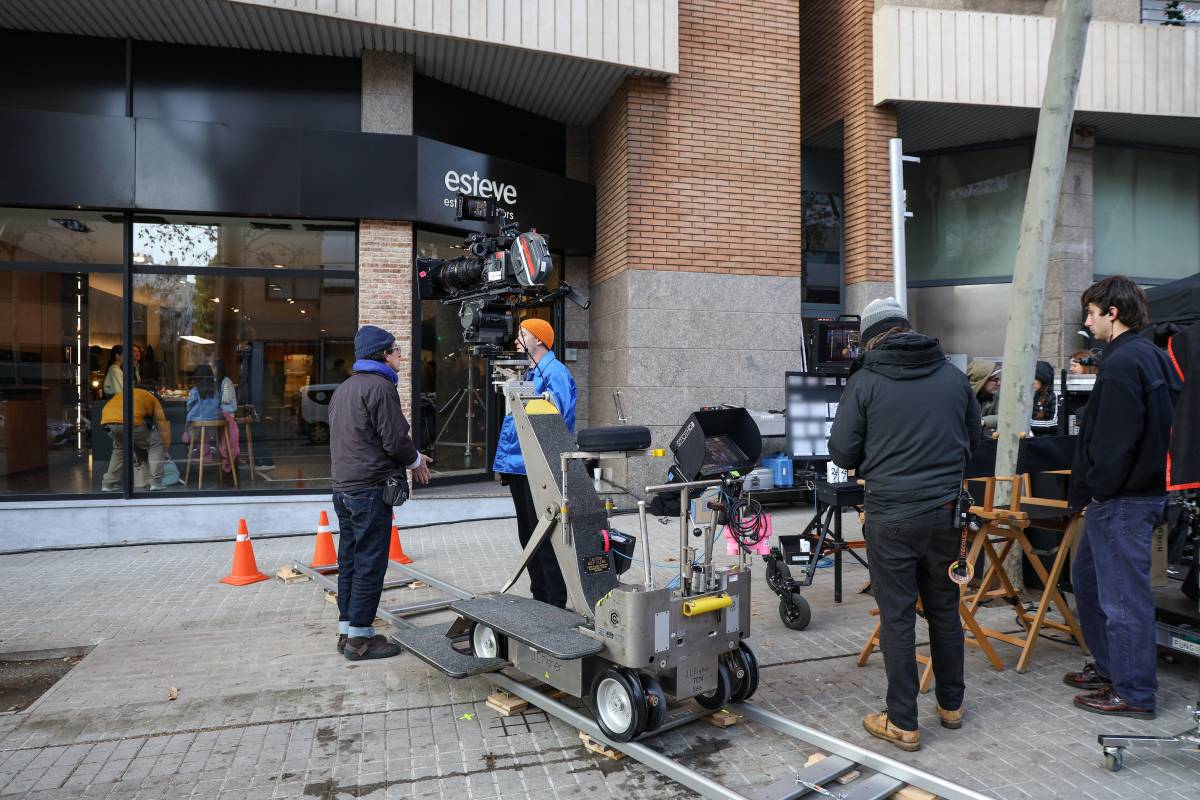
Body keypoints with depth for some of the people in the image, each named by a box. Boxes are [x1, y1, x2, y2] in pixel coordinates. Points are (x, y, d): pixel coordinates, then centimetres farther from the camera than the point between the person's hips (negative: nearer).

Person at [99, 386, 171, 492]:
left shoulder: (122, 394, 42)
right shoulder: (153, 399, 29)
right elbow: (163, 425, 26)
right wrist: (165, 450, 35)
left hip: (107, 420, 5)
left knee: (119, 449, 32)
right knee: (155, 445, 16)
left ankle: (108, 483, 27)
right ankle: (155, 482, 10)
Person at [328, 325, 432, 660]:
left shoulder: (343, 389, 18)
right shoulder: (380, 386, -12)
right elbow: (395, 439, -17)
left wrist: (409, 458, 18)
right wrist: (416, 460, 4)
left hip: (343, 488, 9)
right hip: (370, 489, -9)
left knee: (349, 561, 14)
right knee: (370, 563, -2)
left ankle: (346, 630, 22)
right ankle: (360, 636, 4)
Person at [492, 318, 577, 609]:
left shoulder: (555, 373, -12)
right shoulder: (530, 374, 18)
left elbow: (558, 418, -20)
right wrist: (503, 460, 17)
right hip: (518, 466, 10)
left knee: (545, 538, -3)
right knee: (528, 537, 16)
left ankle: (556, 603, 8)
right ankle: (539, 597, 28)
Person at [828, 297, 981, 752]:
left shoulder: (865, 381, -8)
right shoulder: (953, 376, 4)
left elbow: (842, 453, -6)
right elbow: (974, 438, 15)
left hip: (891, 517, -4)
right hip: (945, 512, 4)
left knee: (897, 618, 5)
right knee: (945, 610, 18)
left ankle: (902, 724, 14)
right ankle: (951, 705, 34)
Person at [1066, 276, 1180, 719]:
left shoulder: (1122, 362, -18)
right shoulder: (1151, 356, 14)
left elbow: (1114, 441, -23)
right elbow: (1153, 429, 18)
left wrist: (1095, 489, -11)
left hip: (1121, 500, -11)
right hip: (1144, 488, 11)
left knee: (1124, 595, -1)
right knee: (1086, 578, 21)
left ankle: (1134, 693, 10)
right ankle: (1110, 666, 32)